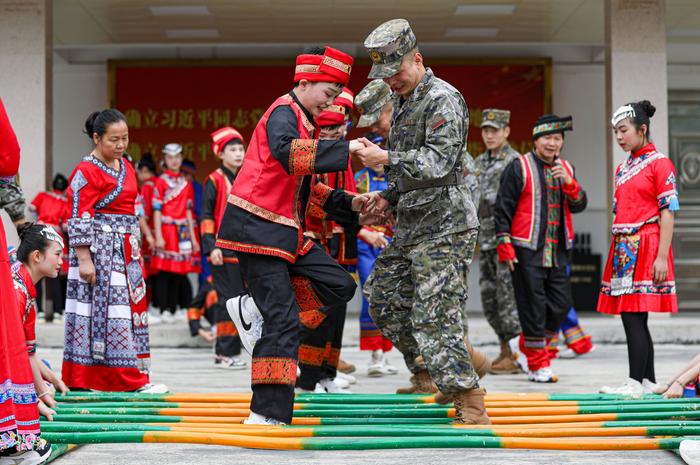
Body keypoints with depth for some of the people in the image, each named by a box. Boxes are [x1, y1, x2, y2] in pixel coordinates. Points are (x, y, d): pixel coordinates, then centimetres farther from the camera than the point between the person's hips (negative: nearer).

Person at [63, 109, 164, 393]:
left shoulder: (126, 168, 14)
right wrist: (83, 258, -19)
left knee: (130, 309, 9)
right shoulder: (86, 172, -11)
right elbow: (79, 220, -14)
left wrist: (136, 252, 20)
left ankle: (133, 380, 14)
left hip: (125, 250, 9)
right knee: (99, 311, -6)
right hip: (99, 250, -8)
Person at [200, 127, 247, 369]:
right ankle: (224, 353, -2)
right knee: (227, 299, -7)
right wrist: (211, 247, -16)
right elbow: (206, 216, -7)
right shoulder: (215, 181, -3)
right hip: (223, 251, -7)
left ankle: (232, 350, 15)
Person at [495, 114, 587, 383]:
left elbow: (579, 206, 6)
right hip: (527, 250, -6)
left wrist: (569, 183, -13)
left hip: (558, 250, 6)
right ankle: (538, 365, 5)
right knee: (533, 305, -3)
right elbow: (503, 207, -5)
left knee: (561, 303, 5)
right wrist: (504, 245, -11)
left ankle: (530, 343, 27)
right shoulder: (519, 167, -4)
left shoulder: (567, 169, 14)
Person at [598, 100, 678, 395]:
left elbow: (668, 213, -10)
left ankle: (635, 382, -10)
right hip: (623, 249, 8)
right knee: (633, 319, 8)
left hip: (646, 247, -8)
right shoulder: (623, 168, 17)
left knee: (634, 317, -12)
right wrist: (616, 254, 15)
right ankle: (649, 381, 14)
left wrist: (661, 256, -16)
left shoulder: (659, 163, -5)